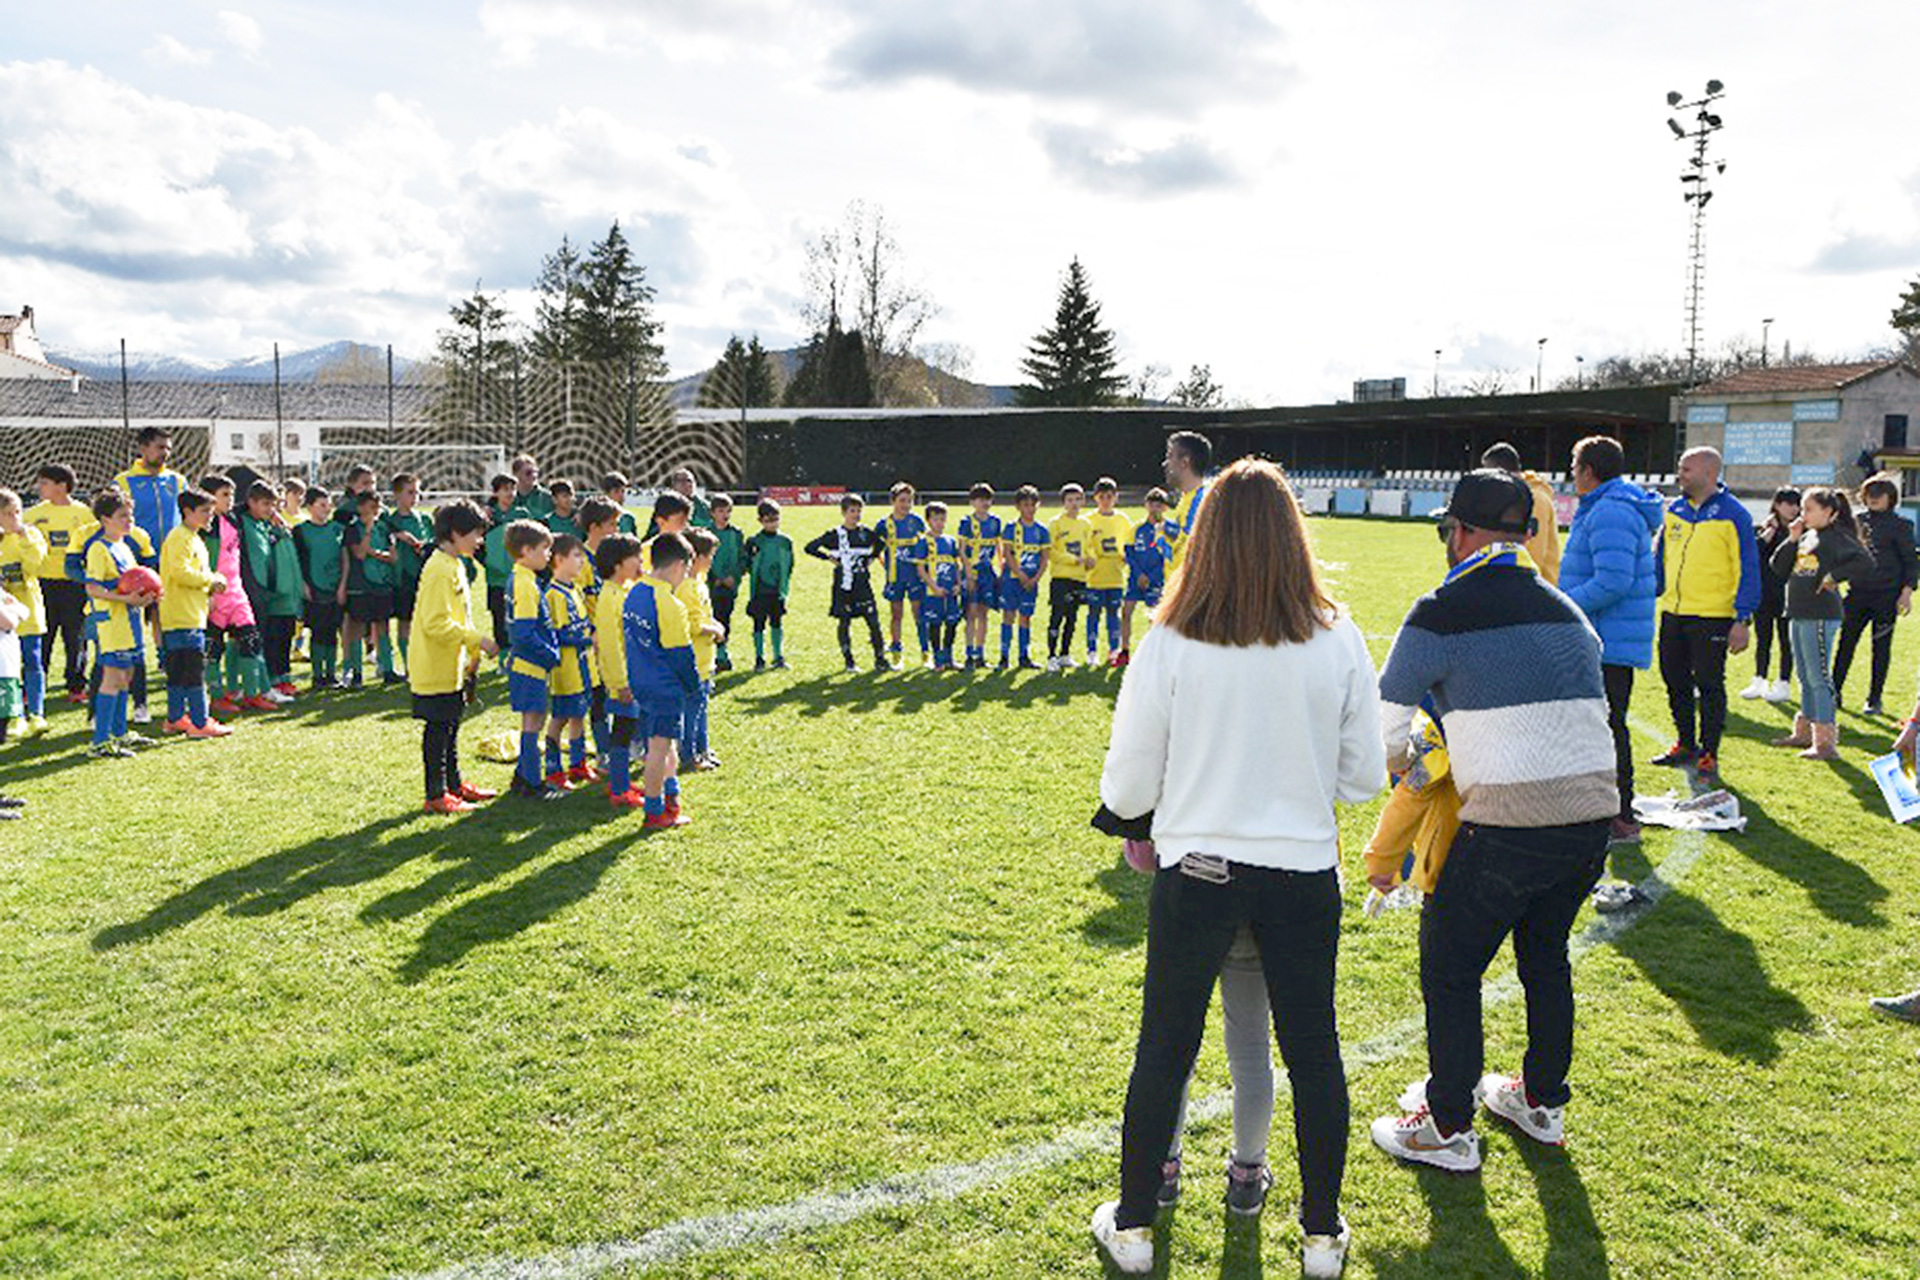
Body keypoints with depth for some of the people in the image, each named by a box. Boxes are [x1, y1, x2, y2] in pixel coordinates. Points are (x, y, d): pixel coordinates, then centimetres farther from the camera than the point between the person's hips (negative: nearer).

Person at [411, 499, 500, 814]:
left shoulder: (454, 565, 12)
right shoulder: (439, 570, -20)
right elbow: (436, 623, -25)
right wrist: (477, 640, -20)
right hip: (435, 668, -10)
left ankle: (454, 783, 29)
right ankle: (436, 795, 7)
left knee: (450, 725, 18)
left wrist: (473, 651, 15)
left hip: (452, 666, 10)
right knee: (437, 728, -1)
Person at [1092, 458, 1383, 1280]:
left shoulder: (1168, 648, -13)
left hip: (1196, 875, -1)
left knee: (1164, 1051, 14)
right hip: (1304, 875, 2)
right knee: (1313, 1053, 18)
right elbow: (1363, 778, 0)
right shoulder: (1338, 641, -8)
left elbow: (1125, 792, -8)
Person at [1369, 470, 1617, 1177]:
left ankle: (1448, 1127, 18)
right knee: (1546, 954, 25)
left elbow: (1387, 727, -2)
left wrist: (1405, 770, 20)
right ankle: (1542, 1102, 40)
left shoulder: (1441, 614, -6)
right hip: (1595, 812, 7)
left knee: (1449, 966, 9)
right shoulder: (1569, 613, 14)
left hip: (1508, 823, -7)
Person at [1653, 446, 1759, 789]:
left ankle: (1708, 757, 10)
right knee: (1675, 680, 12)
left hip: (1713, 617, -6)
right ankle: (1687, 745, 28)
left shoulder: (1733, 515, -8)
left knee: (1709, 685, 0)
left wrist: (1742, 620, -13)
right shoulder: (1674, 510, 9)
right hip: (1673, 613, 6)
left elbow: (1748, 570, -8)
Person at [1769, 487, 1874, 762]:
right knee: (1805, 677, 17)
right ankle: (1804, 731, 28)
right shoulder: (1806, 537, 14)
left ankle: (1826, 742, -4)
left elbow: (1866, 563, -22)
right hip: (1798, 615, 9)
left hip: (1821, 616, -9)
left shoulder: (1837, 538, -10)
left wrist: (1834, 576, -18)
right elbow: (1778, 567, 12)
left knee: (1819, 677, -7)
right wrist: (1792, 540, 2)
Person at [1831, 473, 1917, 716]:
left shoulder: (1899, 525, -2)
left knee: (1881, 647, 3)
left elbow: (1911, 561, -3)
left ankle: (1874, 699, 10)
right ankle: (1834, 692, 9)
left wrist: (1907, 591, -12)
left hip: (1886, 595, -4)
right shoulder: (1857, 521, 10)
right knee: (1845, 643, 2)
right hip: (1857, 592, 4)